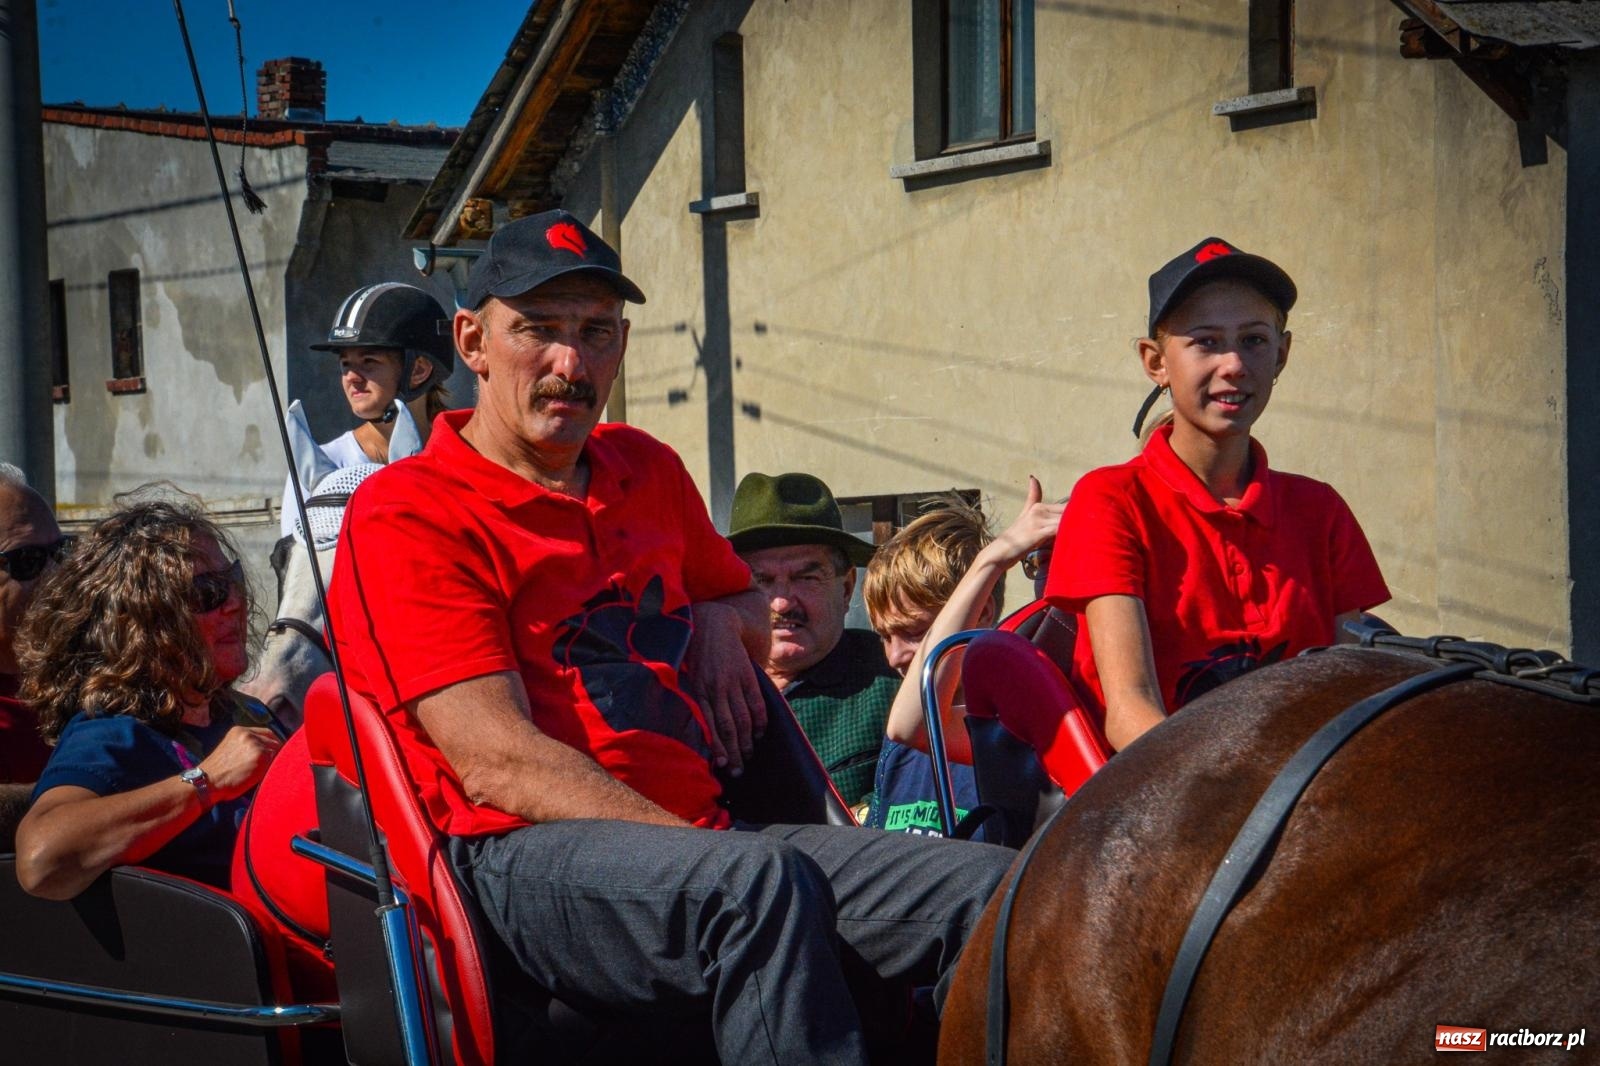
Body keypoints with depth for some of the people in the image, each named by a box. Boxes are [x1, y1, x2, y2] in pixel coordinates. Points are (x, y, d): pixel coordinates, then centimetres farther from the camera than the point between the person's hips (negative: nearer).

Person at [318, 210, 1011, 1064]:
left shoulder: (647, 471, 22)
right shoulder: (405, 513, -1)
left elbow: (745, 607, 41)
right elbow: (498, 764, -12)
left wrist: (720, 621, 14)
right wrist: (702, 852, -19)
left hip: (700, 833, 7)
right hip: (522, 856, -6)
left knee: (1001, 890, -17)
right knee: (762, 882, -39)